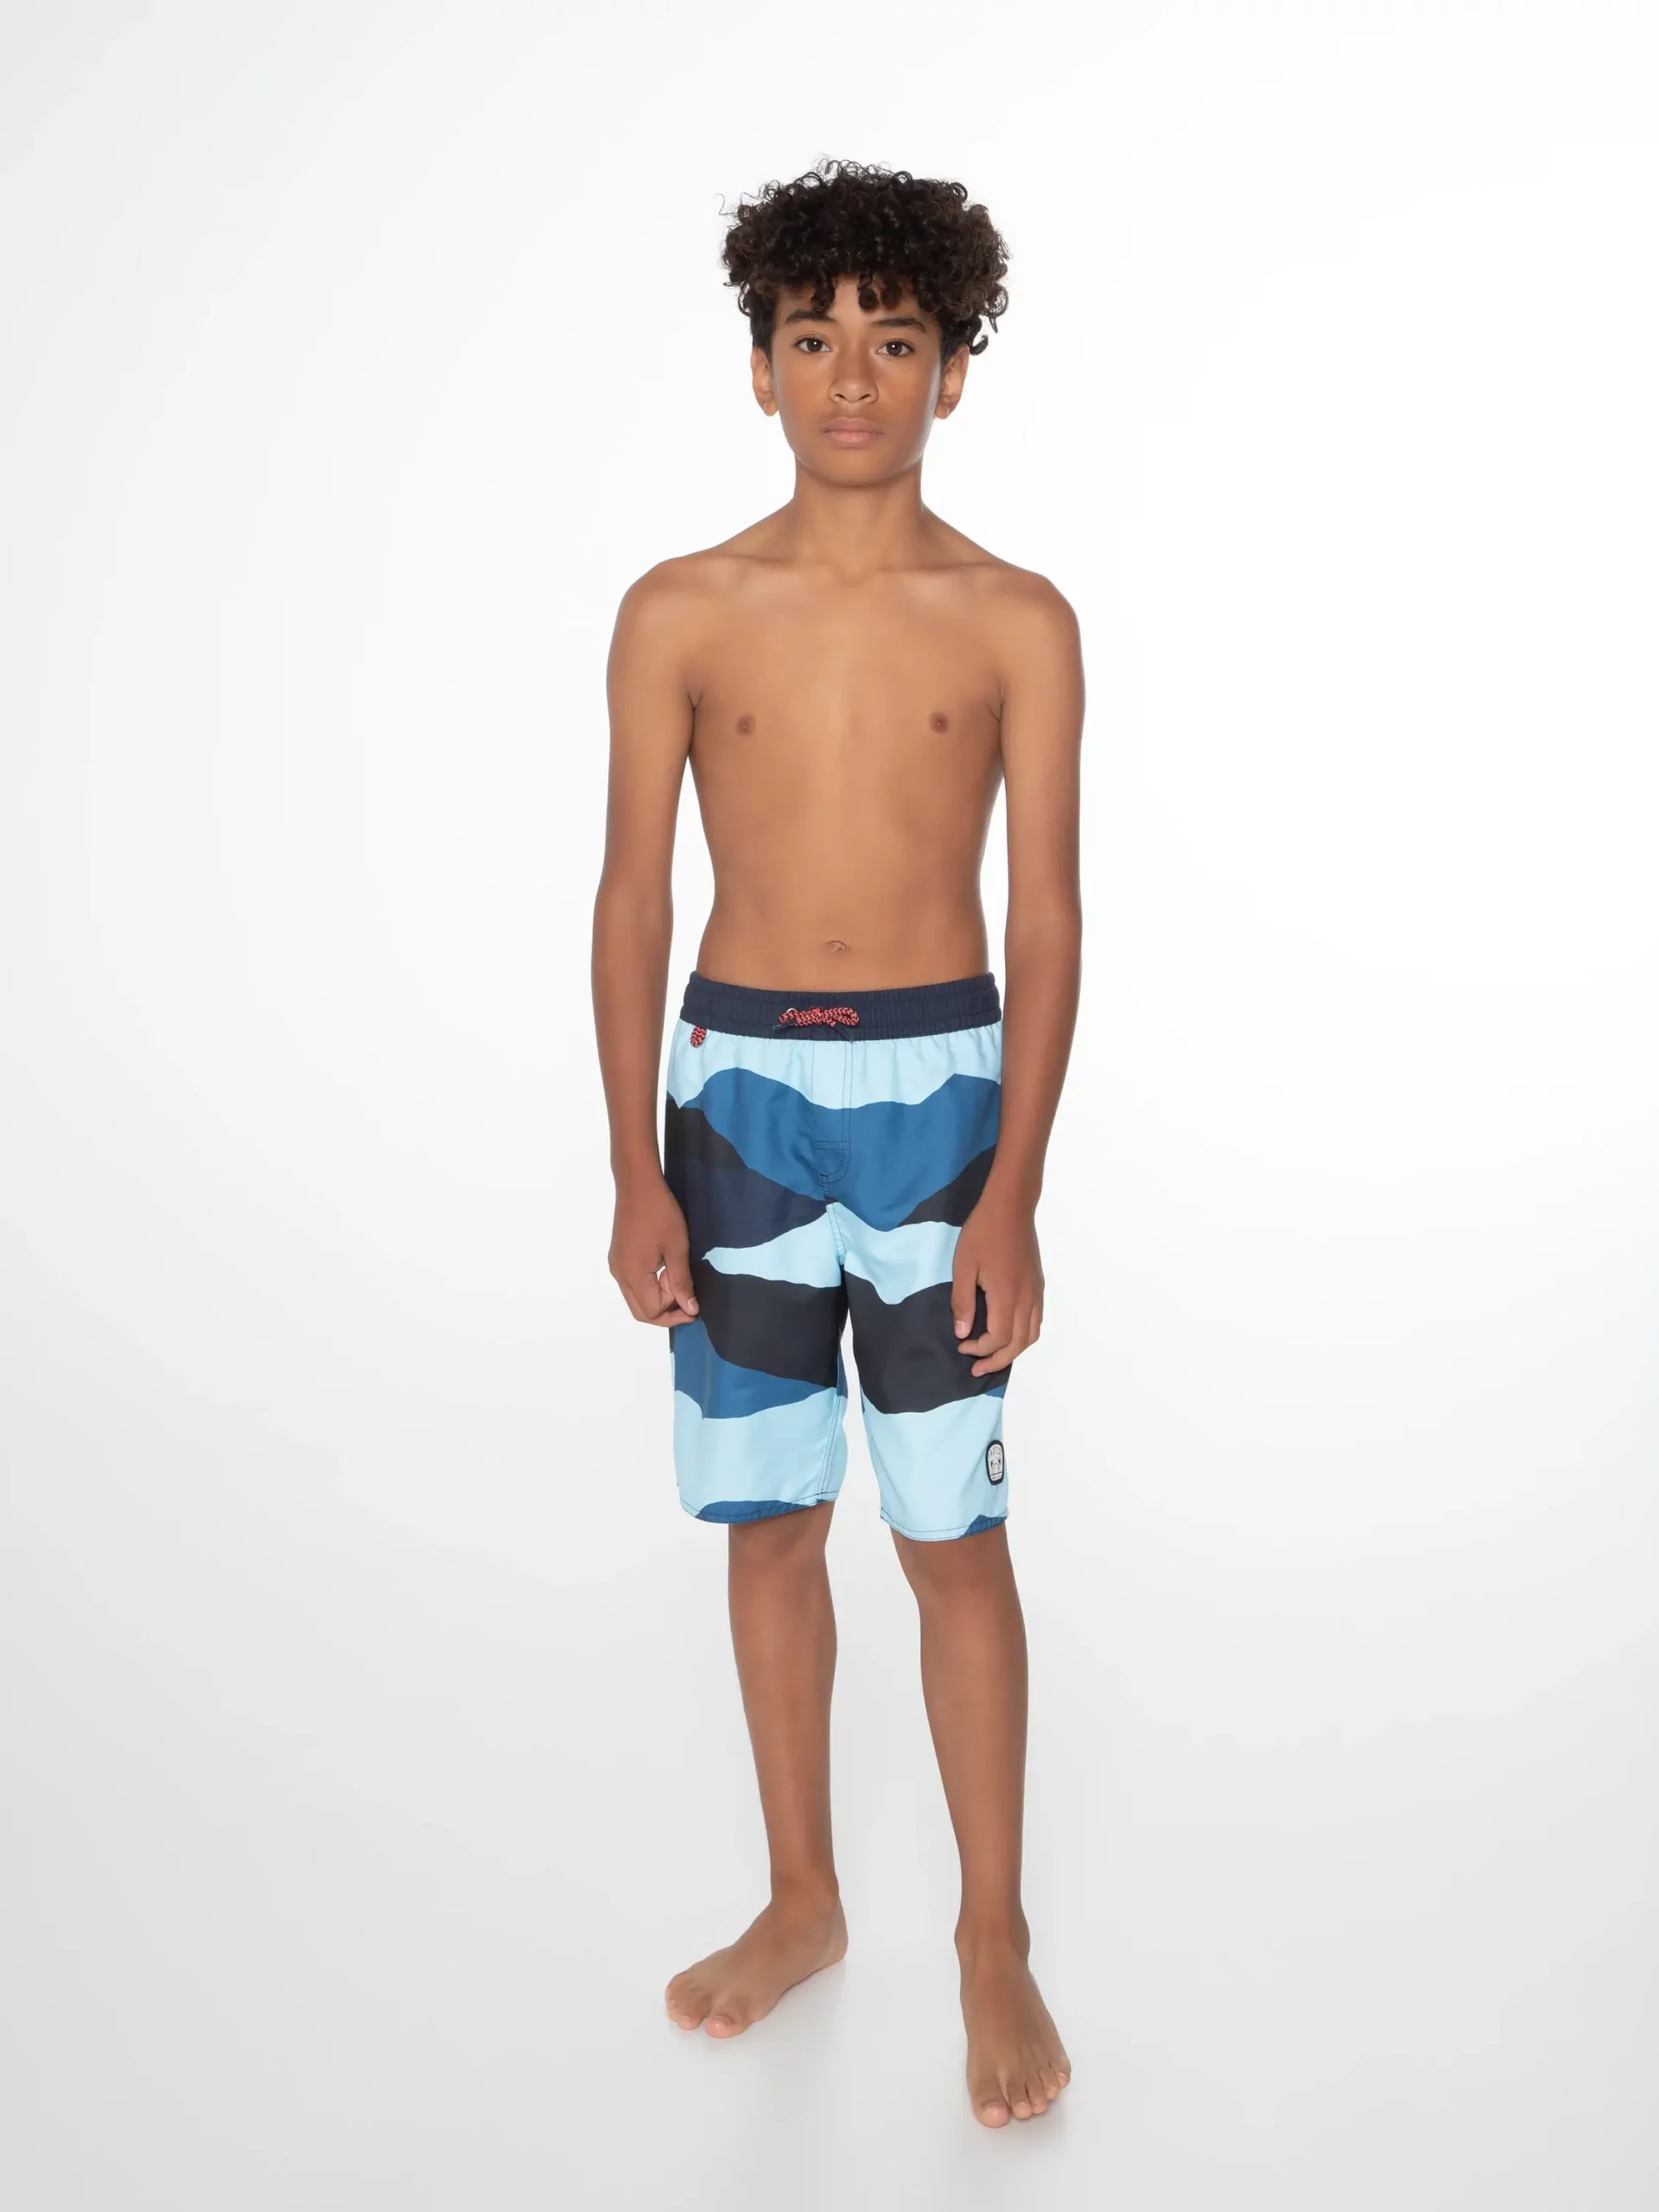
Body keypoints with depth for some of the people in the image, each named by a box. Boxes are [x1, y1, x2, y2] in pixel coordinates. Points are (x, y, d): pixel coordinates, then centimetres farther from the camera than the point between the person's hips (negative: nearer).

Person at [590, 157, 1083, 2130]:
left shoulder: (1016, 621, -1)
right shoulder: (679, 614, 2)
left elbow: (1046, 913, -3)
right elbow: (632, 896, 3)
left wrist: (1013, 1190, -10)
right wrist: (636, 1172, -3)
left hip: (941, 1086, -1)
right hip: (739, 1084, 2)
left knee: (955, 1535, 3)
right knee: (769, 1520, 11)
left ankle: (995, 1941, 20)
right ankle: (803, 1902, 29)